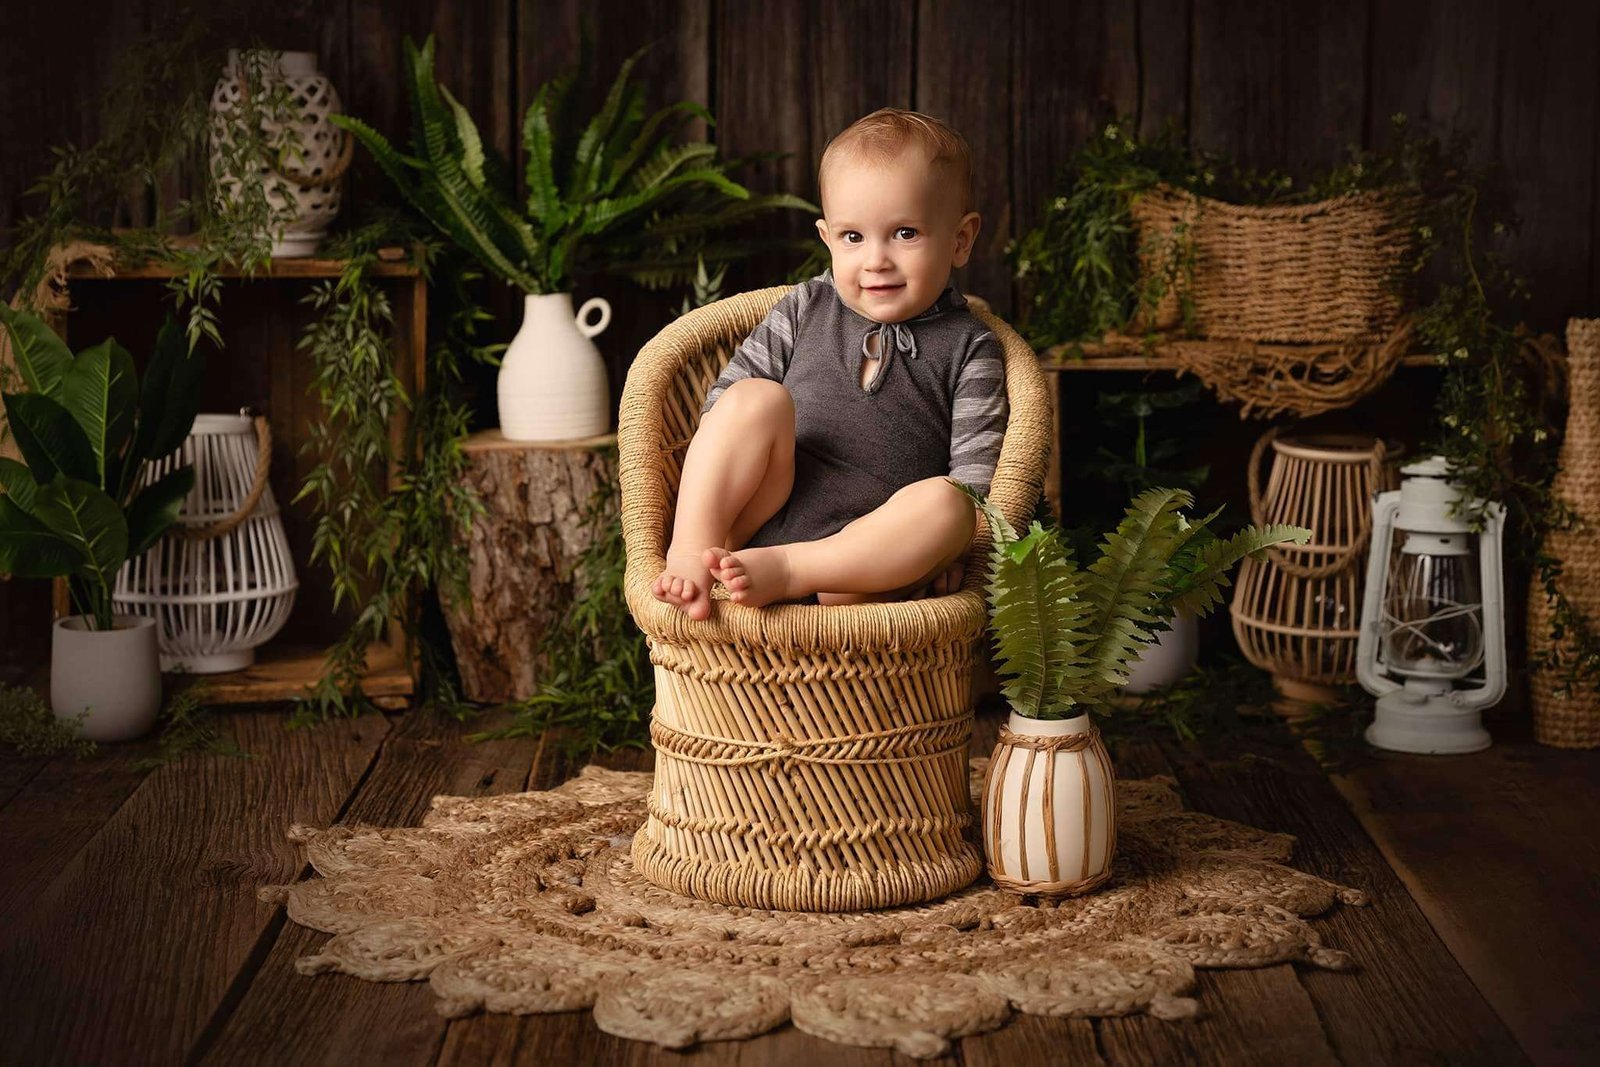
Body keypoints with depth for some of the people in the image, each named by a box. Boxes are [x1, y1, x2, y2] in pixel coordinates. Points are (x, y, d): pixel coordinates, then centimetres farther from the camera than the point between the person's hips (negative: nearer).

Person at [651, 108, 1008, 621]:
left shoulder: (967, 348, 9)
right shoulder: (807, 309, 15)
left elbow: (976, 465, 2)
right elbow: (730, 386, 18)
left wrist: (943, 545, -13)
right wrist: (714, 472, 1)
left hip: (865, 548, -2)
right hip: (760, 516, 2)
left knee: (943, 503, -31)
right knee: (756, 398, -20)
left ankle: (783, 571, -38)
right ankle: (689, 554, -28)